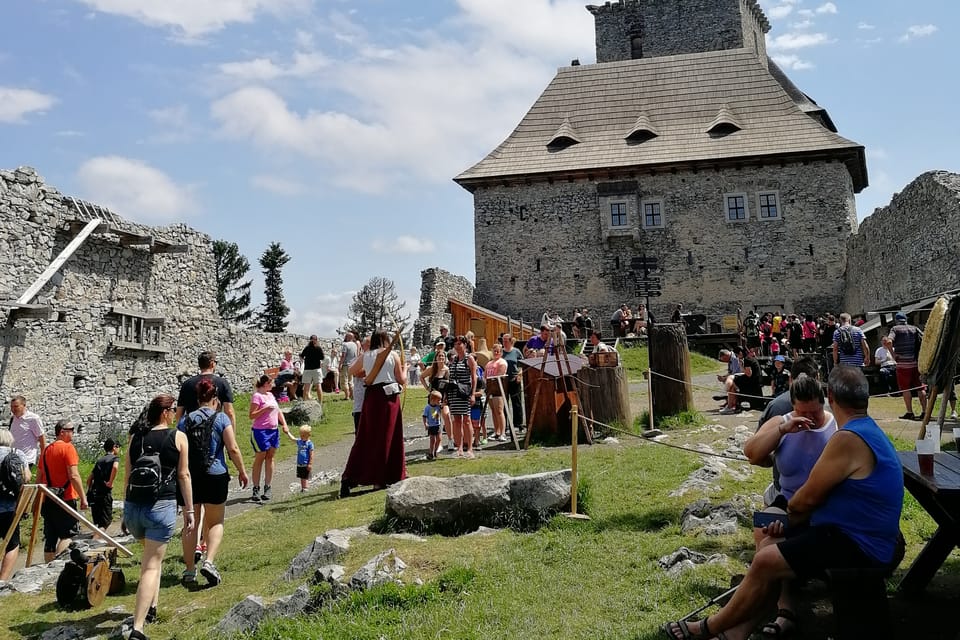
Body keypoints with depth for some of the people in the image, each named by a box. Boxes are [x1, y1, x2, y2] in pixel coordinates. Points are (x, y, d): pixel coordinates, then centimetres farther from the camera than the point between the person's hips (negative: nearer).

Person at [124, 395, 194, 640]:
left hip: (133, 506, 5)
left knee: (151, 555, 29)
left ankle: (151, 607, 33)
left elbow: (127, 475, 13)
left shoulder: (135, 437, 9)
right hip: (161, 507, -5)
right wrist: (189, 510, 4)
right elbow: (183, 475, -1)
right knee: (152, 566, -2)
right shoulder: (178, 437, -2)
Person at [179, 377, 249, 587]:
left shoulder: (185, 420, 6)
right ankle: (209, 561, -5)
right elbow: (233, 448, -9)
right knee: (215, 523, 13)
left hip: (189, 477, 3)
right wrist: (242, 471, 2)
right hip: (215, 476, -2)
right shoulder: (221, 418, -3)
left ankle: (189, 570, 15)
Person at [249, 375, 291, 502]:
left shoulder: (270, 395, 14)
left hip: (274, 431, 7)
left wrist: (284, 425, 9)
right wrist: (266, 408, -23)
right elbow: (251, 415, -16)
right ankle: (256, 489, 6)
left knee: (270, 458, 9)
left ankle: (267, 488, 15)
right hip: (260, 431, -7)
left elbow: (278, 411, 19)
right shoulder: (257, 396, -10)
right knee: (259, 459, -1)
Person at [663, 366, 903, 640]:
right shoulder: (867, 431, 12)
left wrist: (789, 510, 6)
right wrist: (789, 521, 3)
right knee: (770, 545, 7)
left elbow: (806, 500, -17)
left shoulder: (847, 439, -23)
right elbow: (824, 496, 13)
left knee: (766, 562, -12)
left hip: (858, 547, -10)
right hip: (861, 535, 10)